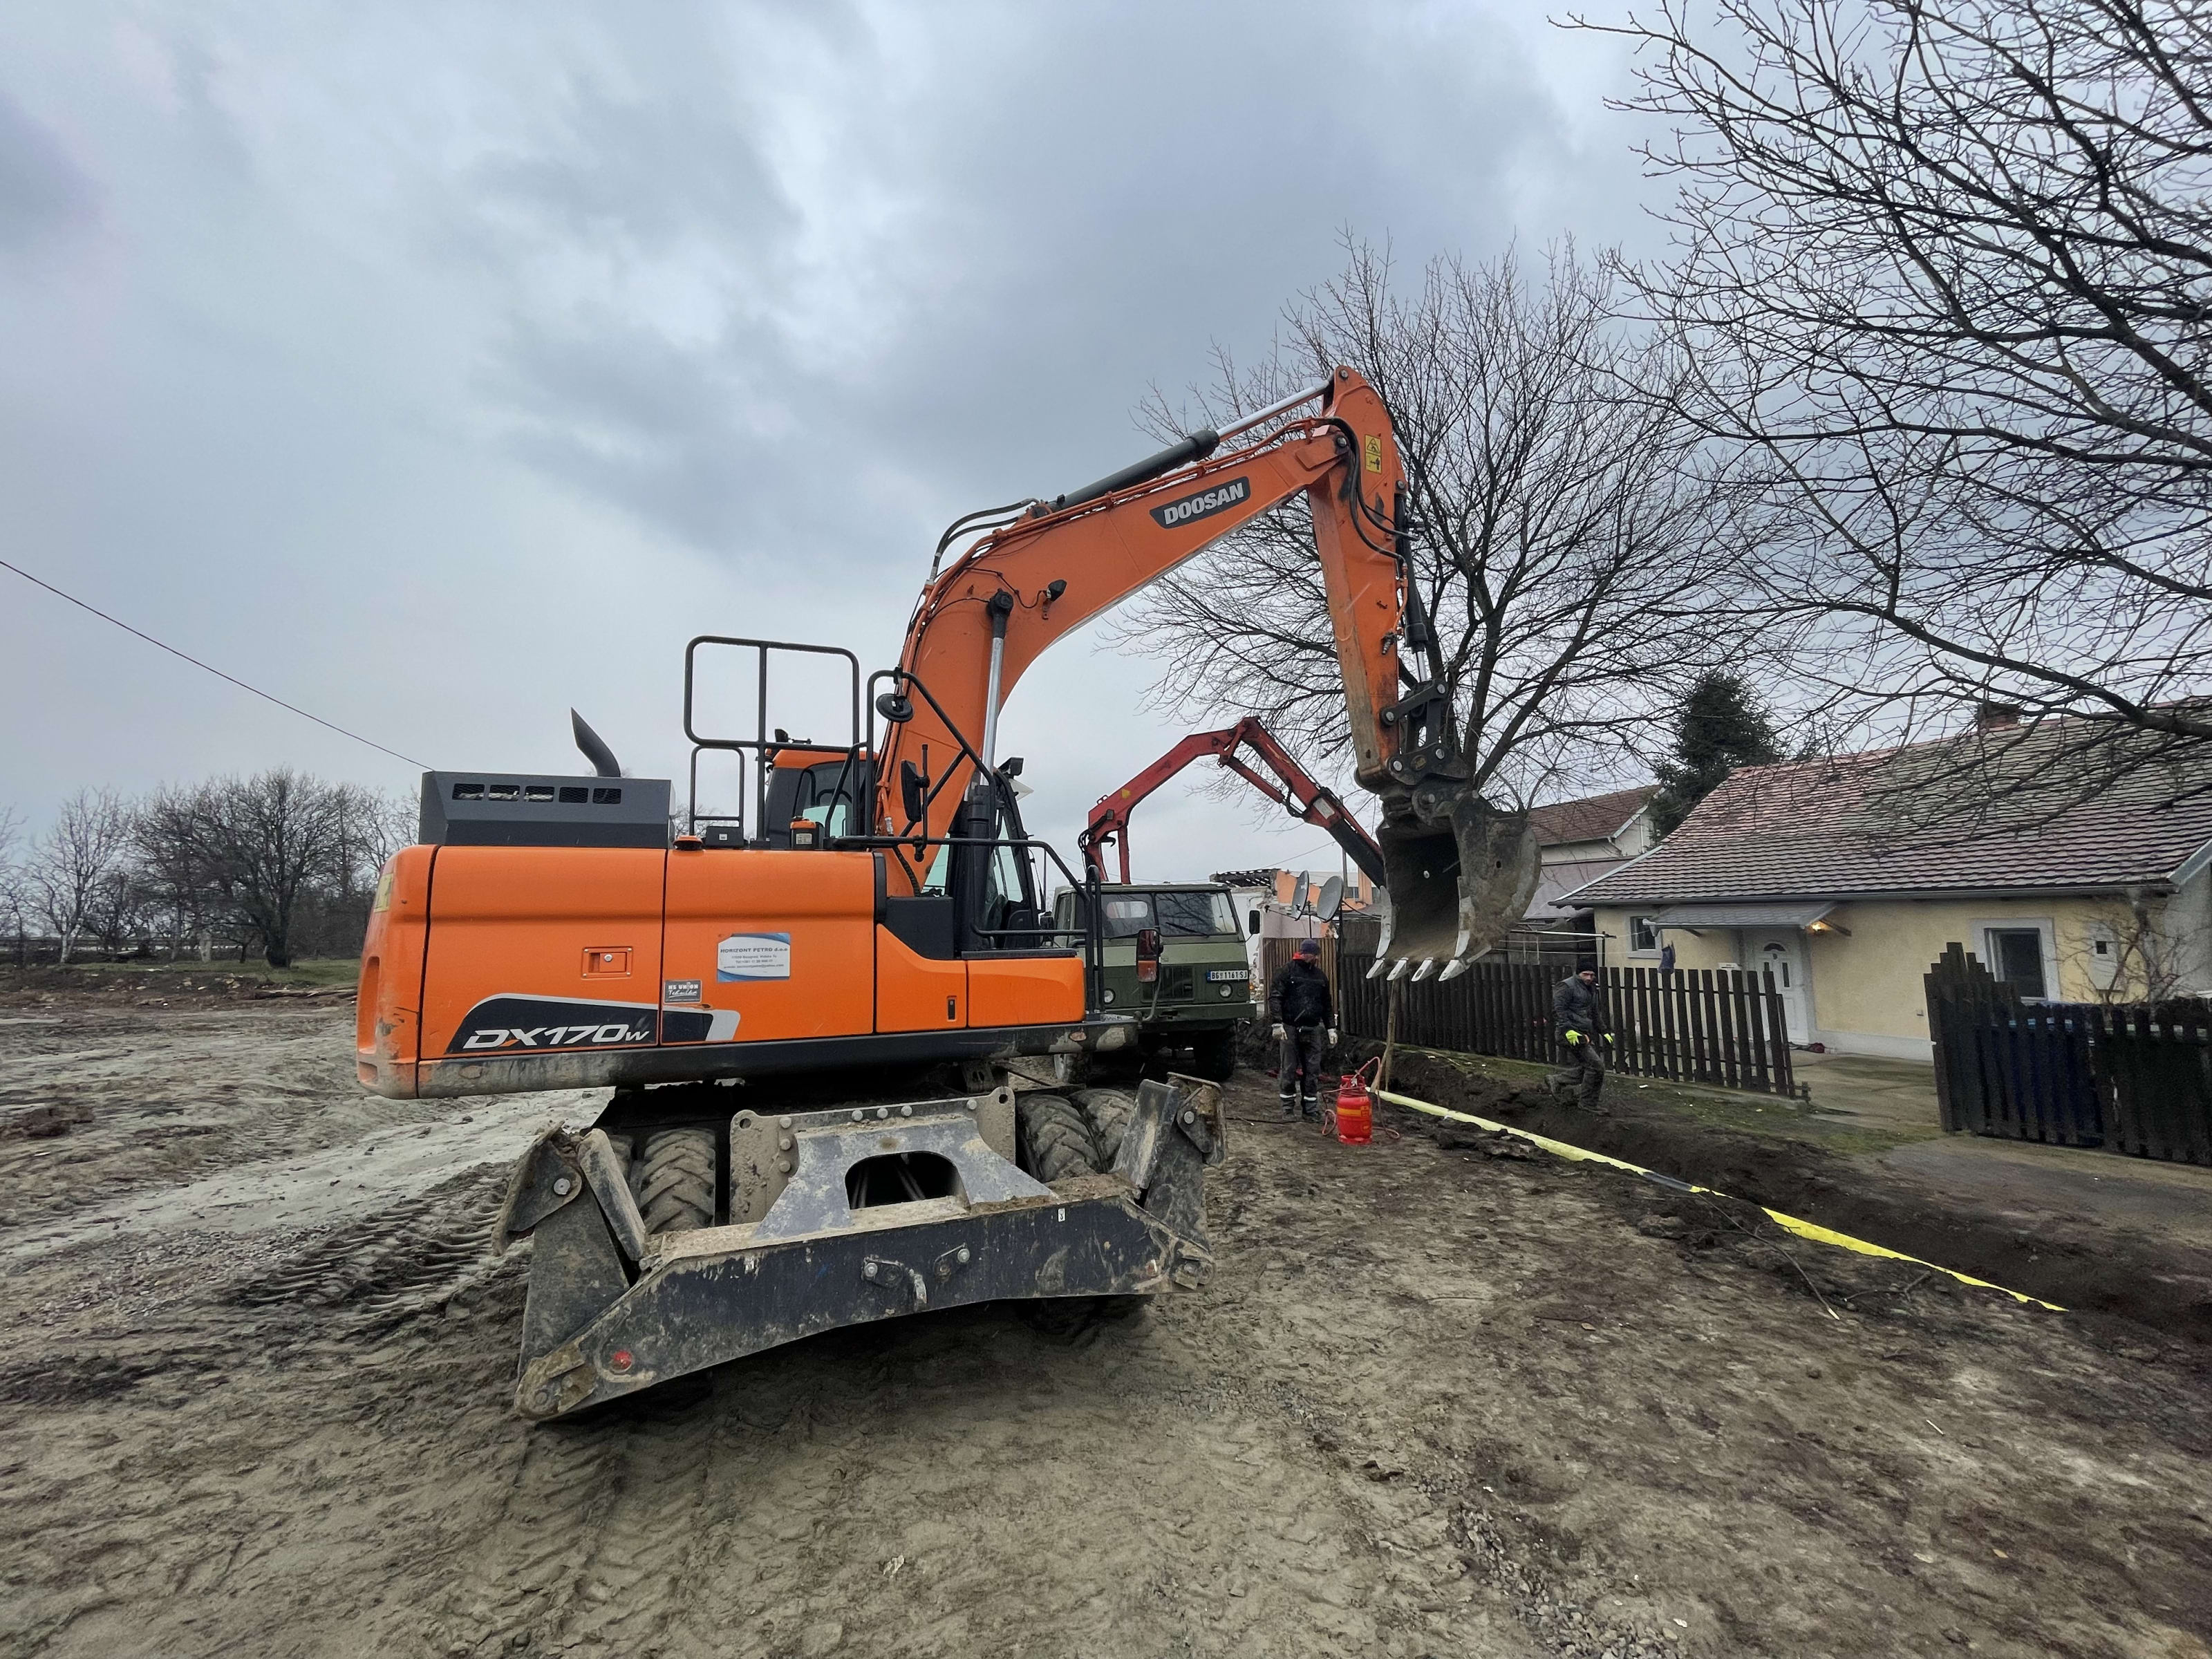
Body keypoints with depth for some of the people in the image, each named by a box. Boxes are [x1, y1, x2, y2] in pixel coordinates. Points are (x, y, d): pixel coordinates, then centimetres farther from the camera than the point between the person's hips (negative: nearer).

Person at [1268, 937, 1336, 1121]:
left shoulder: (1320, 975, 12)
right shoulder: (1288, 970, -5)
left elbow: (1327, 1005, 20)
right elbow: (1274, 997, -10)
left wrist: (1330, 1029, 14)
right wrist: (1277, 1024, -18)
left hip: (1312, 1030, 5)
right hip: (1290, 1028, -4)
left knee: (1313, 1070, 5)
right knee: (1289, 1070, 2)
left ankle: (1311, 1107, 15)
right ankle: (1288, 1108, 13)